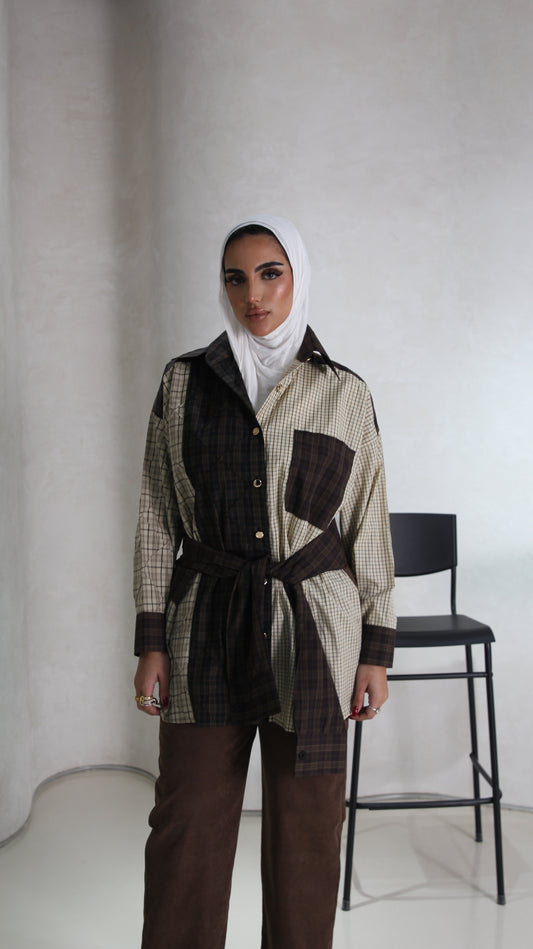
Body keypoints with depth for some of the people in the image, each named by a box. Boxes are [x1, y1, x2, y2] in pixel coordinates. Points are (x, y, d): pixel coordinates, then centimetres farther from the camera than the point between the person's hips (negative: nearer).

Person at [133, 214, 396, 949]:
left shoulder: (345, 393, 2)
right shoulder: (184, 381, 3)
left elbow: (370, 528, 4)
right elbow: (157, 518, 4)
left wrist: (377, 649, 2)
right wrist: (151, 641, 0)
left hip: (311, 633, 0)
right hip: (207, 627, 1)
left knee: (306, 826, 9)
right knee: (187, 823, 5)